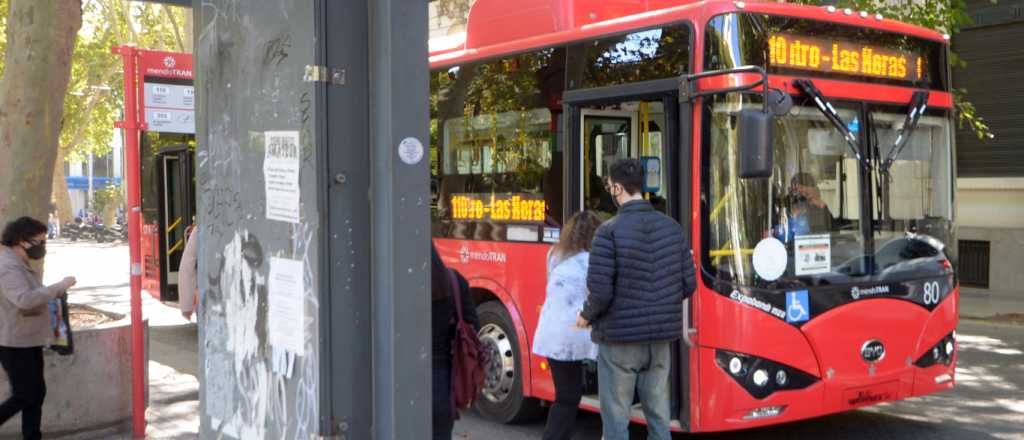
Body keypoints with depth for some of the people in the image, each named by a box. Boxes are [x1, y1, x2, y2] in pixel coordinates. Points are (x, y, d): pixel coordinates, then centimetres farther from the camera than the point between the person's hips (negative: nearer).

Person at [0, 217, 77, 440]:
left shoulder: (20, 265, 13)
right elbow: (24, 299, -34)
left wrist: (55, 294, 4)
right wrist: (60, 287, -28)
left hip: (29, 341, 10)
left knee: (37, 393, 10)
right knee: (23, 396, -3)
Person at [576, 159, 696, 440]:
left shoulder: (609, 231, -14)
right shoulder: (671, 227, 3)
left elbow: (600, 292, -17)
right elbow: (689, 283, 5)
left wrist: (586, 317, 3)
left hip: (619, 337, -5)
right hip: (661, 337, 5)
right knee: (658, 415, 13)